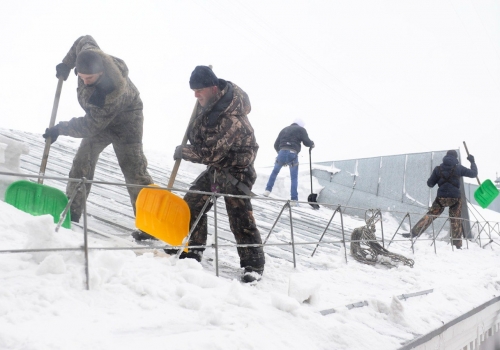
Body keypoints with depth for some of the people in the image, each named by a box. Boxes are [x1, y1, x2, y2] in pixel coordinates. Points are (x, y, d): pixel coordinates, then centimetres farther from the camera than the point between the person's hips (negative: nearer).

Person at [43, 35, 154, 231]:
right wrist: (66, 65, -1)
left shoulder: (113, 92, -41)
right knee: (83, 162, 0)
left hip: (125, 120, -7)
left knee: (134, 168, -12)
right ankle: (71, 213, 7)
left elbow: (91, 126, -32)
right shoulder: (88, 54, -24)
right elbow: (84, 40, 3)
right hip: (99, 118, 7)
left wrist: (60, 129, -22)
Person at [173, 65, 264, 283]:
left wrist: (183, 152, -16)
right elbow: (198, 133, 19)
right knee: (192, 203, 9)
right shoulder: (209, 103, -4)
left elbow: (209, 153, -31)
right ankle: (192, 251, 22)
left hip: (236, 170, -9)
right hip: (216, 166, 9)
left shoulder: (231, 119, -34)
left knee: (240, 218, -12)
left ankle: (254, 265, -1)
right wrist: (193, 132, -1)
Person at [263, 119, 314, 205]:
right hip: (293, 154, -3)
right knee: (294, 178, 6)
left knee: (275, 172, 24)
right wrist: (312, 144, 23)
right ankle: (294, 199, 3)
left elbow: (276, 145, 23)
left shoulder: (284, 130, 26)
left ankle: (268, 190, 18)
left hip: (282, 153, 3)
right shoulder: (301, 129, 12)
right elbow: (306, 142, 2)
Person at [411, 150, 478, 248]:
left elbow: (430, 184, 5)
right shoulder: (459, 168, -2)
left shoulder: (438, 168, 1)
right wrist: (472, 162, 22)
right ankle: (458, 244, 16)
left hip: (441, 198, 1)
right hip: (455, 198, -1)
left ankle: (414, 232, -1)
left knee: (430, 215, 10)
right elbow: (474, 173, 8)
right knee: (456, 221, 11)